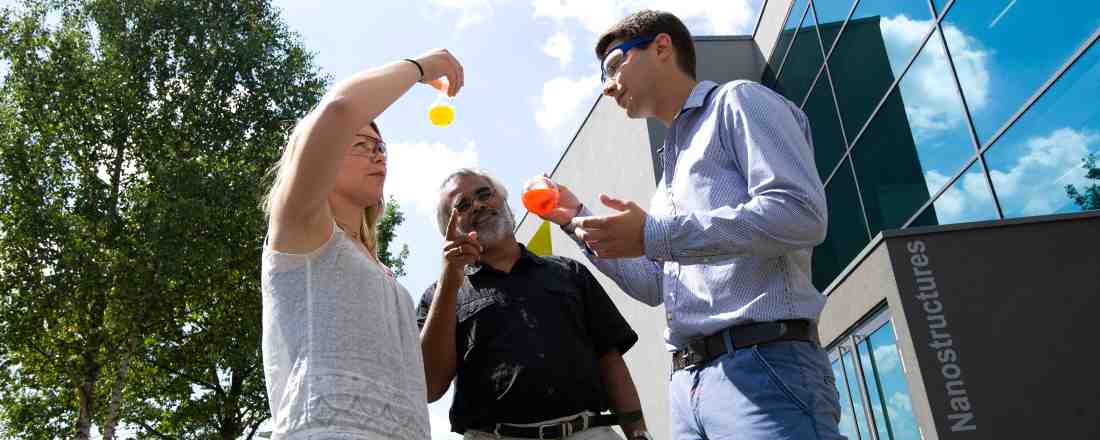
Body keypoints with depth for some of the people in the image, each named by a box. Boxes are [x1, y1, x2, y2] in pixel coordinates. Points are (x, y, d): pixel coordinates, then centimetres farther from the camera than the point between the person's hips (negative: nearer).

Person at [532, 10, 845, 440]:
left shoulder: (737, 101, 2)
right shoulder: (673, 164, 25)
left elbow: (801, 214, -15)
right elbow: (655, 285, 24)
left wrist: (656, 235, -17)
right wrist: (577, 220, 17)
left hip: (762, 365, -8)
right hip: (688, 380, 8)